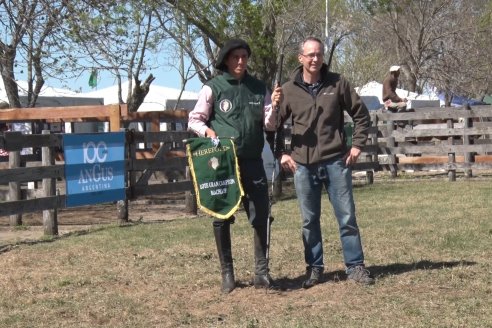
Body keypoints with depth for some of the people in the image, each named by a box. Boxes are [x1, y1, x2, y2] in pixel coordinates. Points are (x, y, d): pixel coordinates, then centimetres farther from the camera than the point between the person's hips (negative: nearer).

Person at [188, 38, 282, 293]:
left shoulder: (258, 88, 9)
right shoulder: (213, 88, 0)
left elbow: (269, 126, 10)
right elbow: (194, 120, 4)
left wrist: (273, 107, -9)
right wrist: (207, 131, -16)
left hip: (253, 162, 2)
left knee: (261, 215, -1)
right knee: (222, 217, 3)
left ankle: (262, 271, 9)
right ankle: (227, 273, 14)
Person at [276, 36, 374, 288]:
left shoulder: (338, 84, 1)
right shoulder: (288, 90, 1)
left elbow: (360, 114, 7)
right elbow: (275, 125, 9)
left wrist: (357, 145, 1)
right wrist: (281, 153, 1)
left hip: (336, 161, 0)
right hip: (303, 165, 1)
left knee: (347, 216, 3)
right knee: (309, 220, 8)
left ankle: (355, 266, 12)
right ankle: (314, 268, 19)